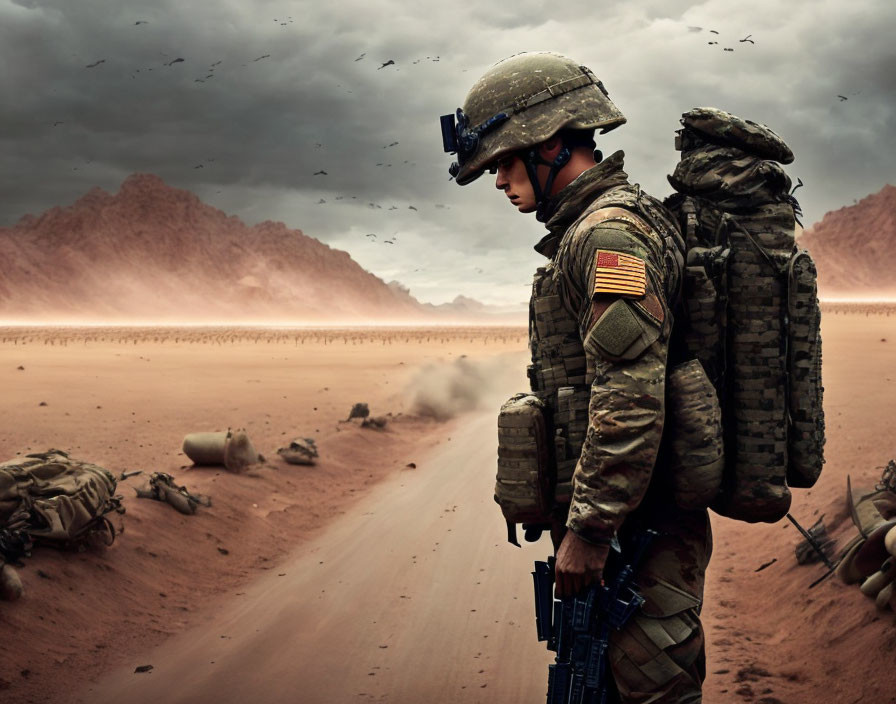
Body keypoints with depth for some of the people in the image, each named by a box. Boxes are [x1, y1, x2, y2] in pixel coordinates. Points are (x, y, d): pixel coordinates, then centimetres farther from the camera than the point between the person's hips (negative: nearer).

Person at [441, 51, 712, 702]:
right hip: (647, 517, 10)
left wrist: (588, 529, -22)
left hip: (630, 524, -10)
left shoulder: (610, 233, -17)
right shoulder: (618, 222, 17)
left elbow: (630, 399, -26)